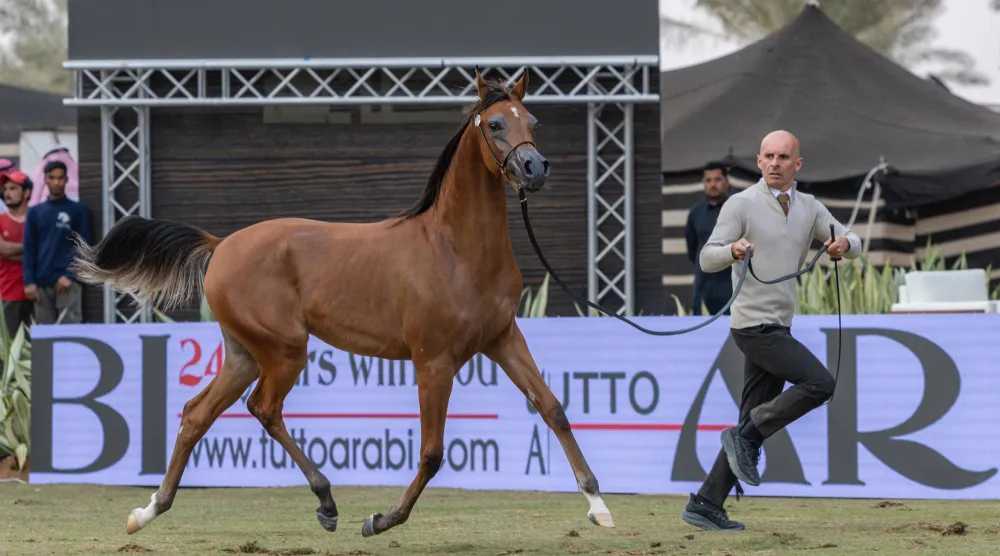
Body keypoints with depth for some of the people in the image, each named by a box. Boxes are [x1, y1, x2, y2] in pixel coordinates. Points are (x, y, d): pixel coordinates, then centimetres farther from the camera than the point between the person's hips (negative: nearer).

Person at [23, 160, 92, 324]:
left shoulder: (78, 210, 6)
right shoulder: (35, 212, 14)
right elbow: (29, 249, 11)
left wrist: (69, 275, -10)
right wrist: (29, 281, 0)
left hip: (67, 282, -3)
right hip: (42, 283, 3)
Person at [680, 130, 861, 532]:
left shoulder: (808, 208, 13)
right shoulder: (742, 205, -6)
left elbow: (852, 241, 13)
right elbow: (707, 259, -11)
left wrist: (845, 244, -11)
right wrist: (733, 250, -34)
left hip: (778, 327, 7)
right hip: (755, 325, -7)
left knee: (756, 422, 5)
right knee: (819, 383, -19)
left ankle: (705, 505, 7)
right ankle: (746, 437, -9)